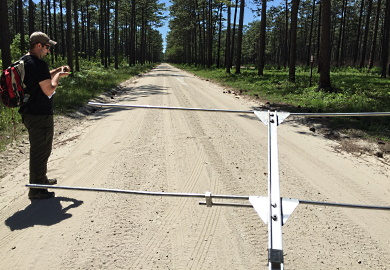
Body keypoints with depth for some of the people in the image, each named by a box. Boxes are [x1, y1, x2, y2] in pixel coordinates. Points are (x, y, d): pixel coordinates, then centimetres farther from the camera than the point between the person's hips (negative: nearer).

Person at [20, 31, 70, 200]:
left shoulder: (23, 61, 11)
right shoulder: (38, 64, -20)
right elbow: (49, 90, -21)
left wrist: (57, 71, 14)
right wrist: (58, 76, -5)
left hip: (29, 114, 10)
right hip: (40, 116, -10)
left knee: (38, 149, 23)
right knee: (41, 151, 0)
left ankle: (41, 180, 39)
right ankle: (36, 190, 10)